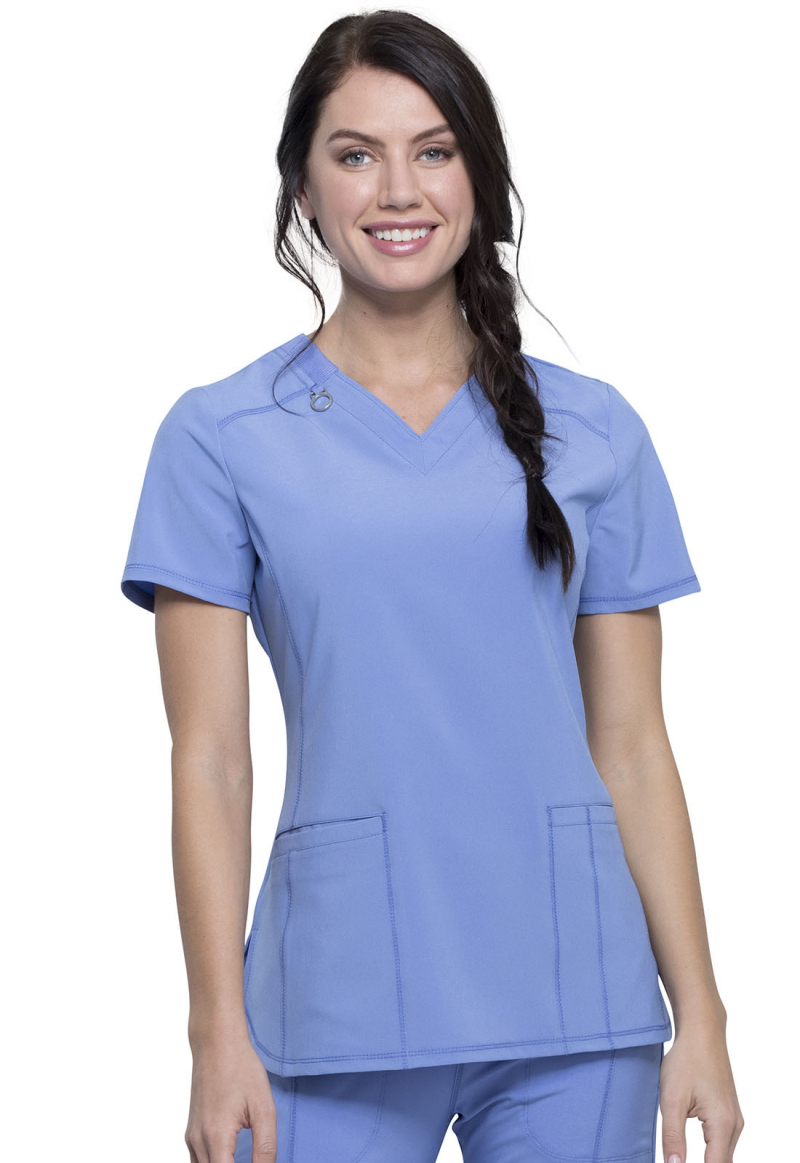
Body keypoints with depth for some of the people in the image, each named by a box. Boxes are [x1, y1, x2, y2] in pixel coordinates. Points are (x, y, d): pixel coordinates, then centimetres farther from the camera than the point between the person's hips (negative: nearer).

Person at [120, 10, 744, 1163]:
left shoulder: (591, 431, 7)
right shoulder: (222, 438, 2)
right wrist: (220, 1035, -7)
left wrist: (700, 1020, 3)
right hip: (342, 1013, -1)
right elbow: (210, 760, -2)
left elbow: (631, 749, 7)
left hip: (575, 1002, 2)